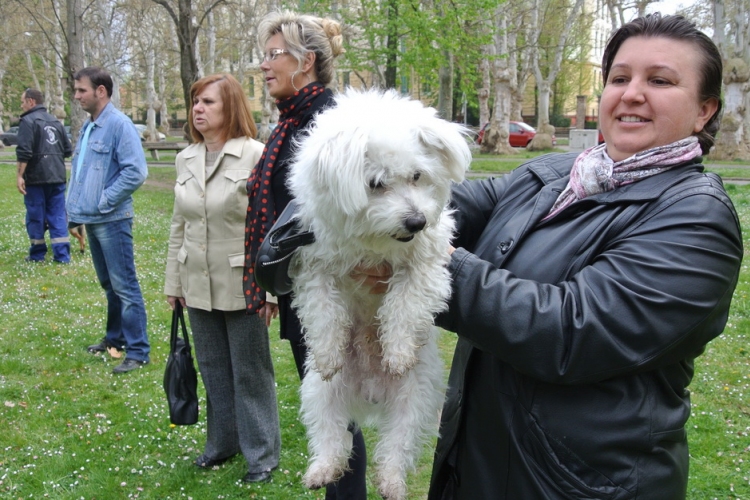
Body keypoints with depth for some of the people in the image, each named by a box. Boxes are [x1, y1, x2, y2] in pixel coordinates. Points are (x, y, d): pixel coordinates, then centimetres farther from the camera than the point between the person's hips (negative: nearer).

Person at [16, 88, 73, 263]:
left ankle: (37, 254, 12)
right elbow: (68, 150, 16)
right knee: (58, 215, 6)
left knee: (36, 216, 4)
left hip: (36, 177, -6)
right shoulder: (55, 122, 15)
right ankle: (62, 254, 2)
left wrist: (20, 175, -16)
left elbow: (24, 151, -17)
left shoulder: (28, 121, -7)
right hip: (57, 176, 6)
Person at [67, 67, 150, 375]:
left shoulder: (119, 125, -14)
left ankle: (138, 352, 2)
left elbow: (136, 172, -21)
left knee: (124, 287, -4)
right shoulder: (87, 127, 12)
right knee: (108, 285, 19)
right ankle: (115, 337, 33)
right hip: (91, 220, 9)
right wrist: (75, 212, 13)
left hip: (111, 221, -9)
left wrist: (104, 201, -16)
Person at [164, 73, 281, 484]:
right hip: (198, 286, 6)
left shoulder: (256, 156, -12)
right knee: (213, 370, 17)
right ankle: (222, 442, 34)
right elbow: (179, 227, 13)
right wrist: (173, 282, 13)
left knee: (250, 373, 6)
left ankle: (262, 453, 21)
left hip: (242, 285, -6)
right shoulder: (186, 160, 7)